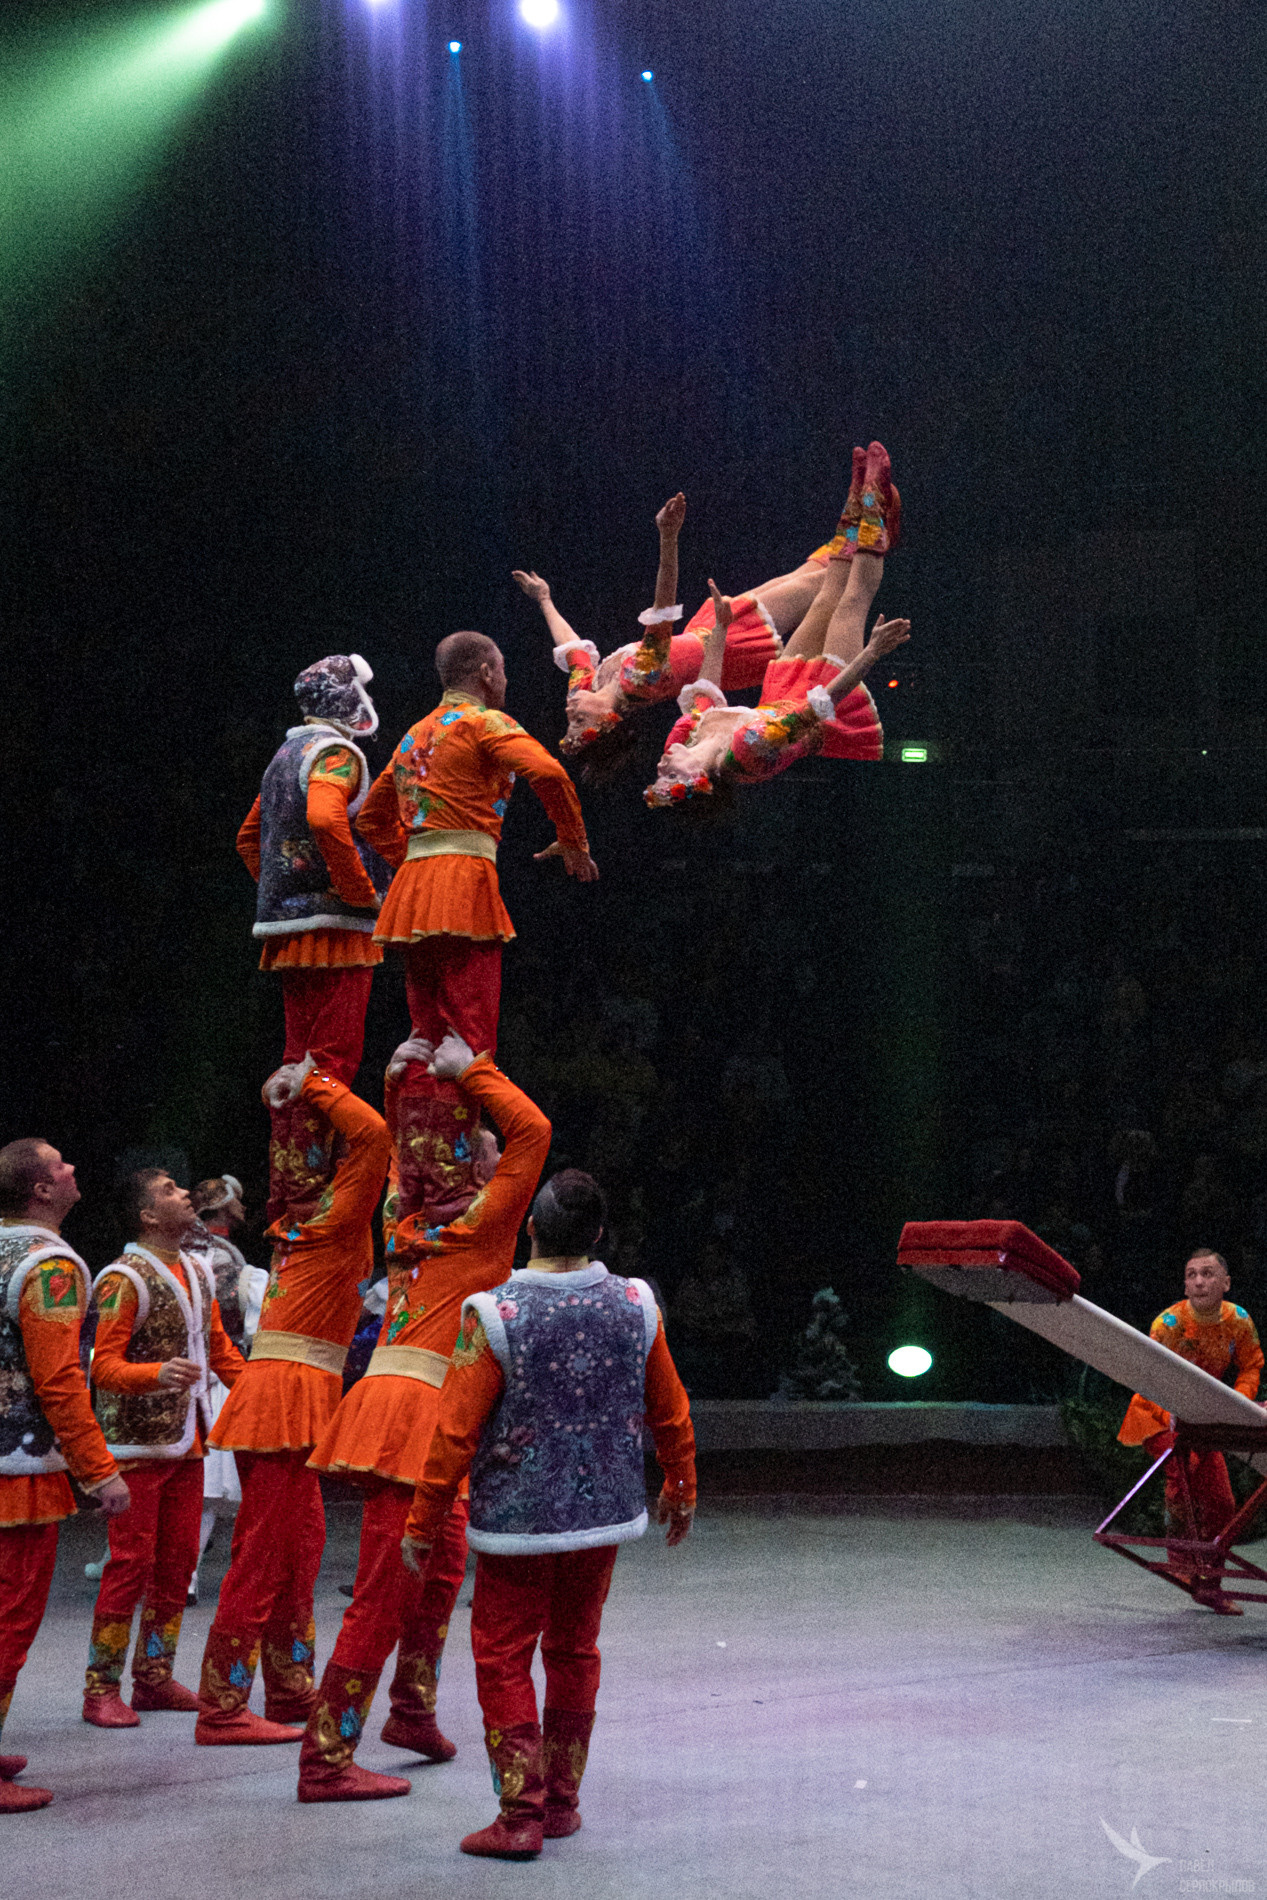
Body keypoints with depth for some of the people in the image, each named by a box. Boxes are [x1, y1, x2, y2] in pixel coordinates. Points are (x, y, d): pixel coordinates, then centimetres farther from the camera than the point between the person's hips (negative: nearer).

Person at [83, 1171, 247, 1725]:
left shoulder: (198, 1272, 13)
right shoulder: (126, 1279, -12)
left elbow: (220, 1350, 22)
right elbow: (104, 1367, -19)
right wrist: (157, 1374, -37)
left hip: (187, 1443, 8)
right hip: (138, 1445, -8)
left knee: (178, 1560, 9)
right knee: (130, 1563, -7)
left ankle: (154, 1678, 18)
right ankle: (101, 1689, 0)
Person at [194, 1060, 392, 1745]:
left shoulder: (303, 1223, 16)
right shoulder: (335, 1224, -9)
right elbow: (372, 1136, -18)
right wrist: (315, 1086, -9)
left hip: (288, 1398, 10)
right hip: (289, 1395, -10)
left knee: (299, 1545, 16)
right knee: (264, 1552, -7)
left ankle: (290, 1689, 24)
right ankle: (222, 1710, -5)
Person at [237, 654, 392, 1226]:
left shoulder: (286, 755, 21)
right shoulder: (336, 753, -9)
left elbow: (249, 838, 29)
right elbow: (326, 818, -28)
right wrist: (363, 892, -19)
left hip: (288, 928, 10)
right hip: (333, 925, -10)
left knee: (302, 1060, 12)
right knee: (332, 1059, -11)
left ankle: (285, 1199, 15)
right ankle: (308, 1195, -15)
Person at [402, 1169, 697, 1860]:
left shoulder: (496, 1316, -17)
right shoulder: (634, 1306, -5)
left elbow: (456, 1431, -14)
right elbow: (669, 1411, 7)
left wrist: (422, 1524, -3)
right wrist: (681, 1489, 23)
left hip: (516, 1520, -4)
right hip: (604, 1515, 4)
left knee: (503, 1658, 6)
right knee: (573, 1652, 17)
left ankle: (521, 1814, 1)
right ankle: (562, 1803, 23)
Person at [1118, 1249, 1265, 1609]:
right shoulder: (1169, 1323, -25)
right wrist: (1176, 1419, -40)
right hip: (1156, 1415, -5)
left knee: (1221, 1504, 2)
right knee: (1183, 1462, -34)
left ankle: (1208, 1584, 17)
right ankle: (1181, 1548, -21)